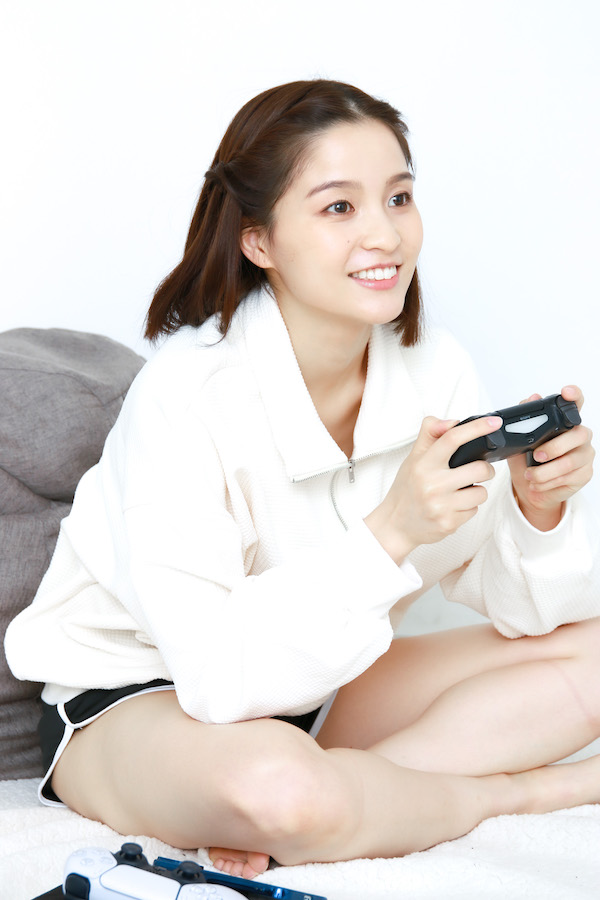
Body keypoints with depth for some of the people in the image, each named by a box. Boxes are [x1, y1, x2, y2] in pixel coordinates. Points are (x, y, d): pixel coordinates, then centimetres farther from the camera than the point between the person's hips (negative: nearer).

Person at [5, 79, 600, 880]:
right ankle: (523, 791, -9)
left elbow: (520, 607, -3)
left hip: (314, 692, 6)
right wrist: (389, 535, -36)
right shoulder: (188, 396, -26)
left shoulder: (434, 370, -8)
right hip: (131, 702, -6)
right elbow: (218, 671, -30)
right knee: (276, 785, -39)